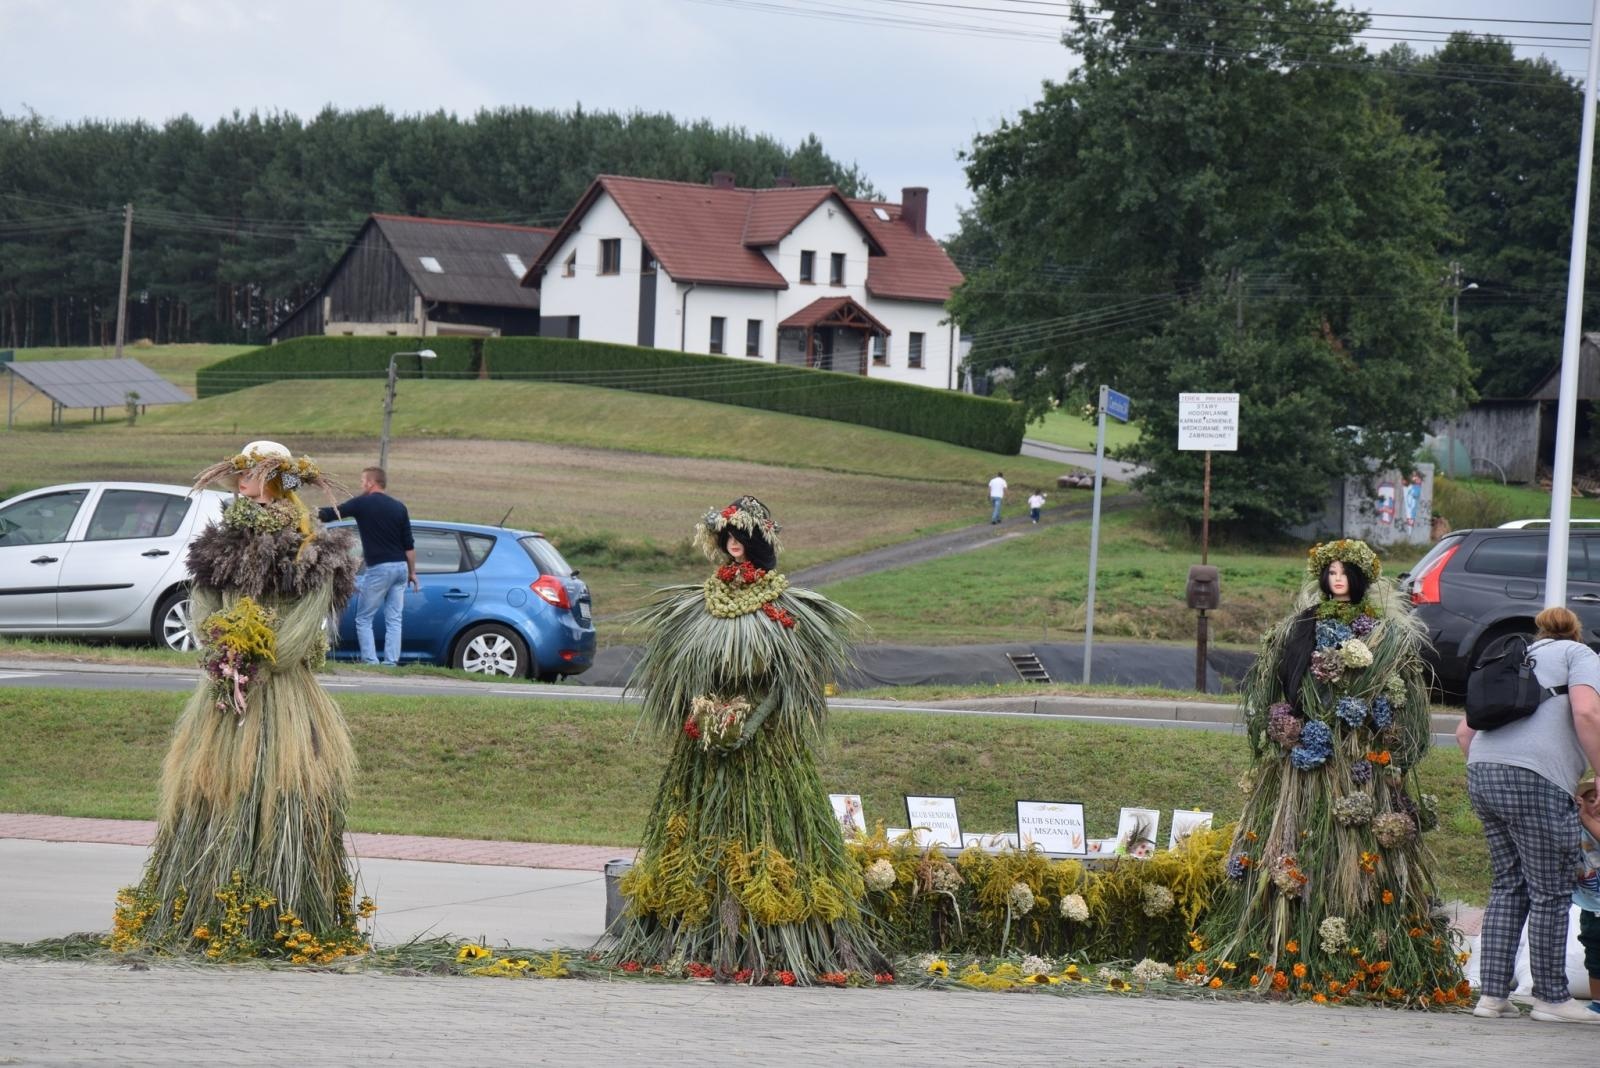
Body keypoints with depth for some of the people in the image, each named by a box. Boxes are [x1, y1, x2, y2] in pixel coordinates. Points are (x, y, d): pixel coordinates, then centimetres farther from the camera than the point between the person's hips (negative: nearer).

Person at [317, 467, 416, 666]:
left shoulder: (362, 504, -4)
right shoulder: (398, 507, 9)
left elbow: (330, 514, 2)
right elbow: (409, 545, 9)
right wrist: (412, 572, 16)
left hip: (378, 568, -5)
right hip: (401, 567, 5)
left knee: (363, 619, 3)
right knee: (394, 619, 7)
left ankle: (370, 661, -6)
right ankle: (391, 662, 2)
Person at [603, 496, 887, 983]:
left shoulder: (782, 606, -2)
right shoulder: (702, 601, 11)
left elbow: (784, 681, -5)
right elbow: (688, 671, 12)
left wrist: (746, 722, -15)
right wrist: (702, 709, -5)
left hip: (764, 742, -5)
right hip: (704, 740, 5)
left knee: (760, 828, -9)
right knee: (700, 829, 2)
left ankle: (763, 947, -9)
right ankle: (698, 939, 5)